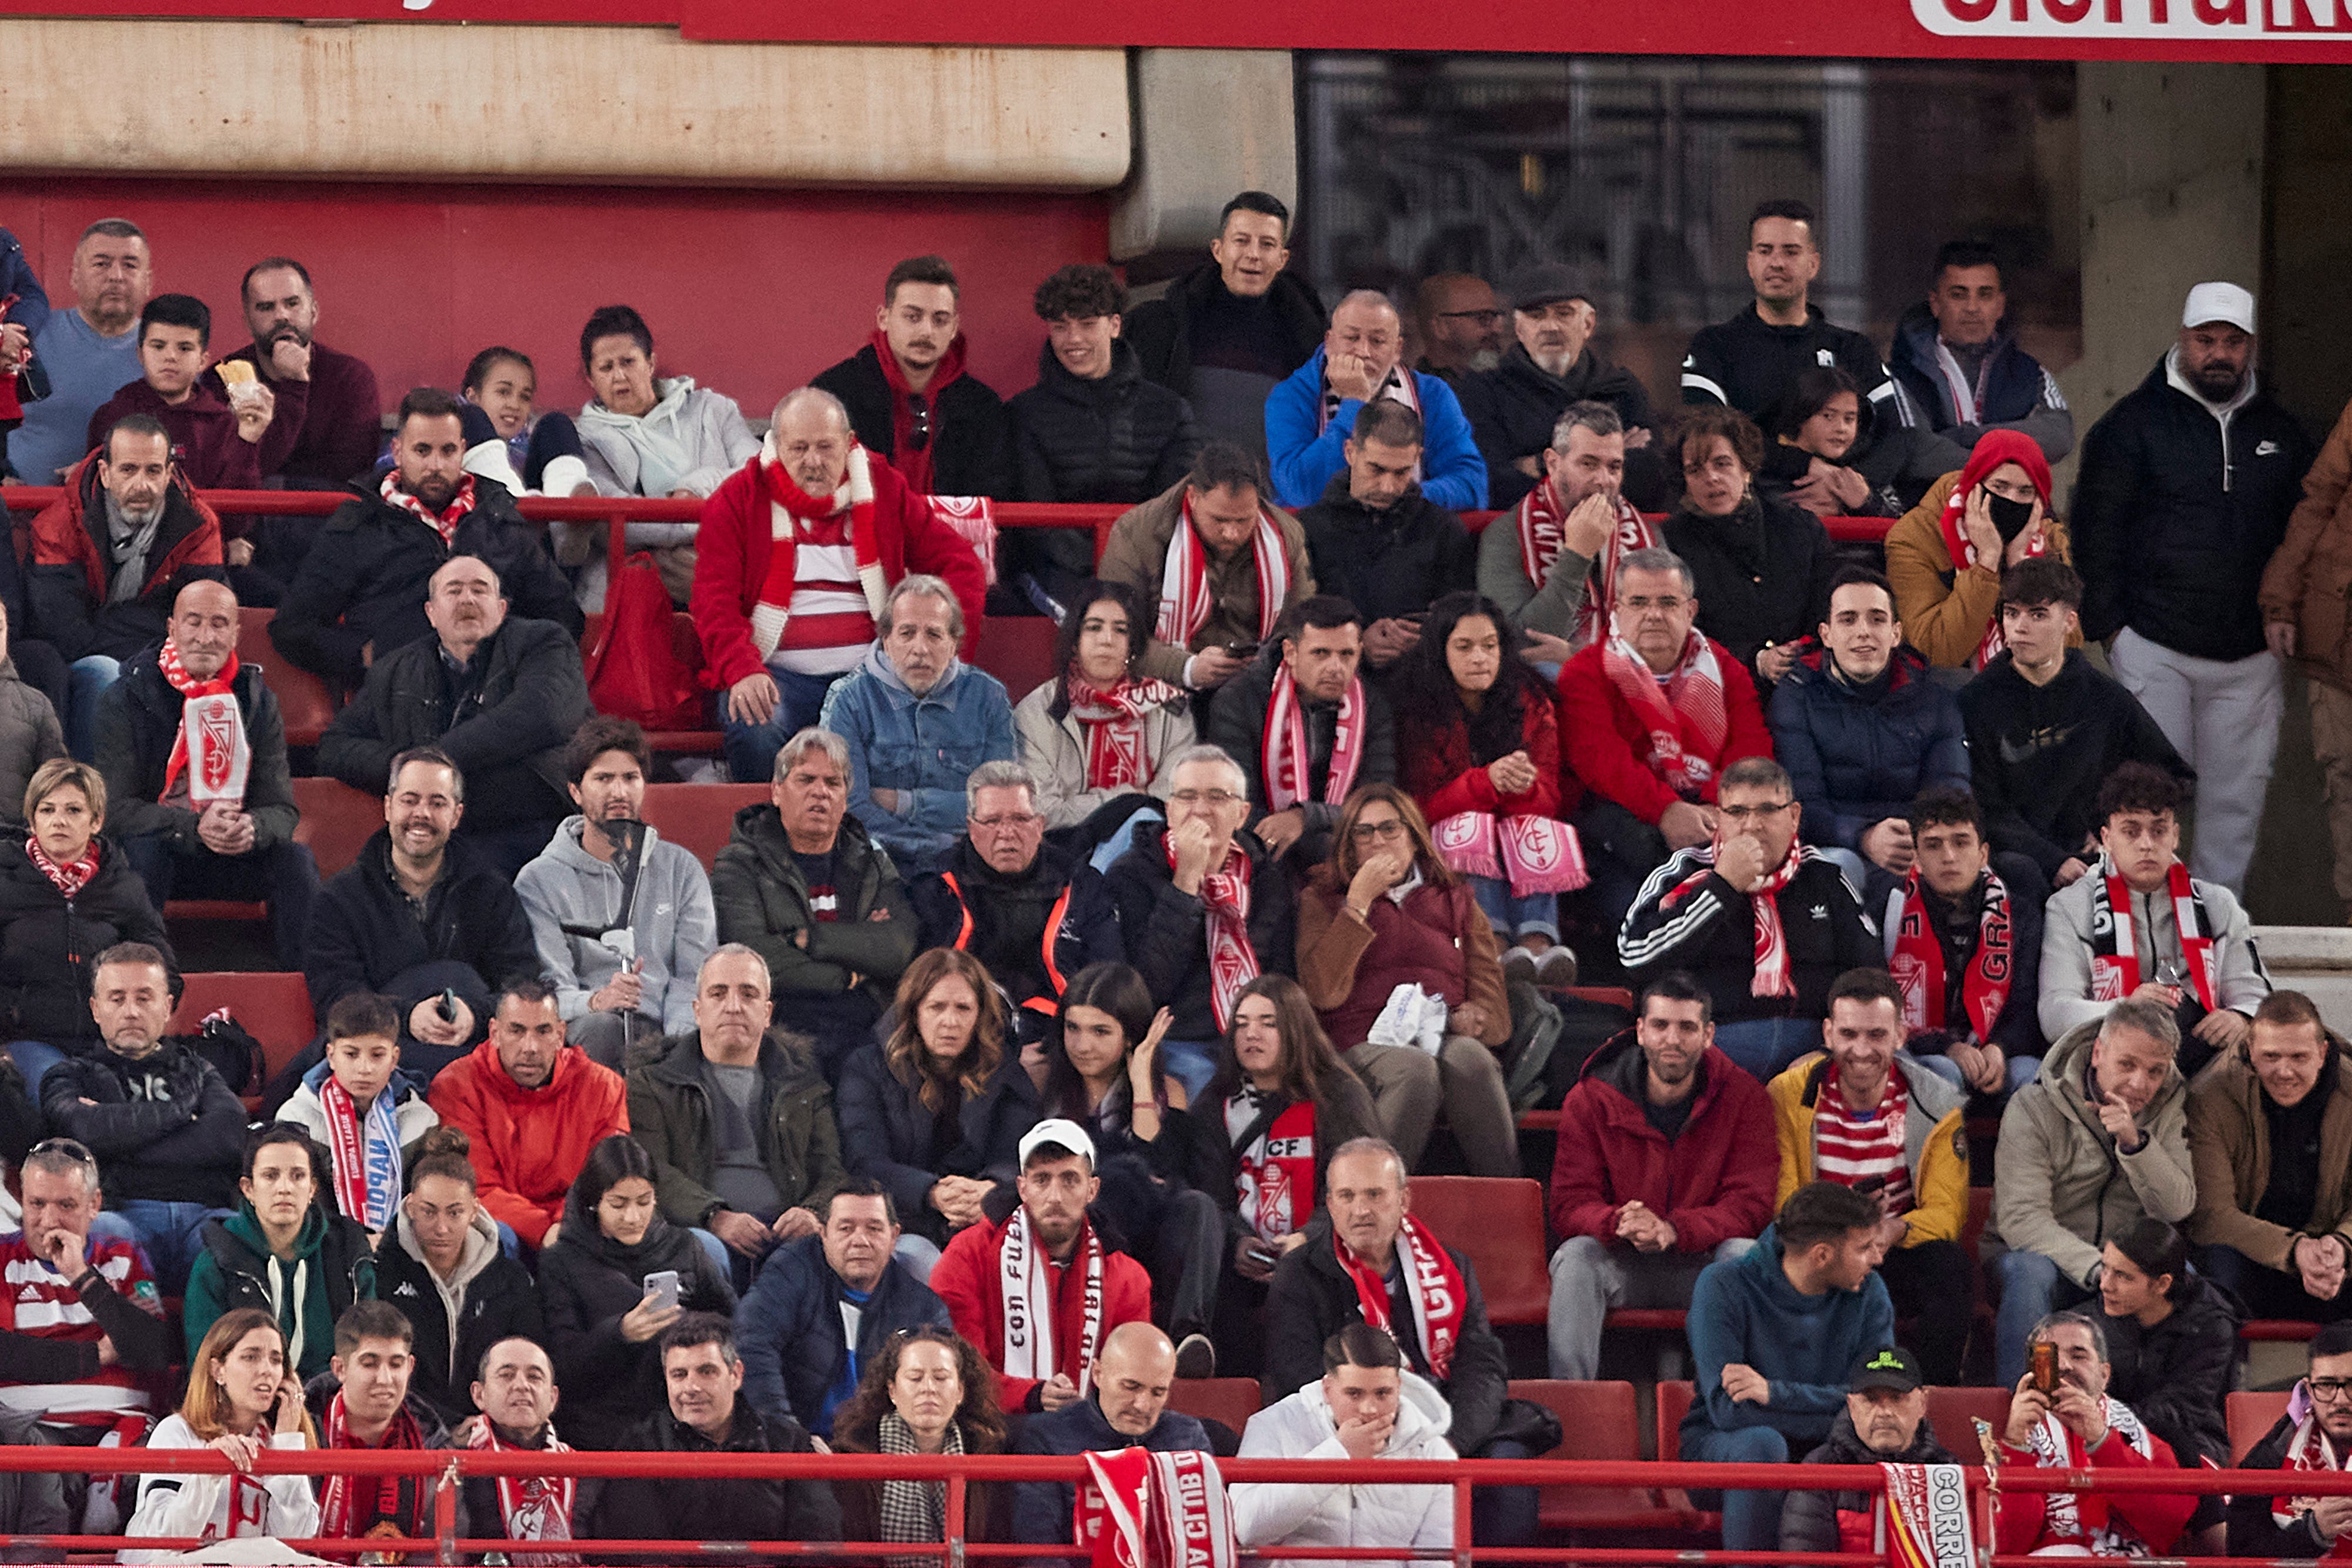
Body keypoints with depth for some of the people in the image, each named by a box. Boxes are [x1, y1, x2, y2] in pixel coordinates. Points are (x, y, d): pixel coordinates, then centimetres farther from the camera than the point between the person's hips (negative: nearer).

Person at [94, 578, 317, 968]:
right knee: (142, 852, -35)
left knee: (296, 858, -22)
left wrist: (252, 828, -30)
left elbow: (282, 811, -3)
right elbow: (119, 808, -16)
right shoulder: (126, 699, -8)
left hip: (234, 859, 3)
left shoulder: (257, 700, 2)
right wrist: (195, 828, -33)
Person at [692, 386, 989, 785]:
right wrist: (743, 671, -23)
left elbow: (960, 565, 12)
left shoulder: (884, 491, 14)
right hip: (781, 673, -1)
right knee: (753, 730, -36)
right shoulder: (738, 500, 7)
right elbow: (715, 600, -3)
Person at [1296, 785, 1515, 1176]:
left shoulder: (1456, 901, 24)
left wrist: (1472, 1018, -8)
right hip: (1365, 1047, -2)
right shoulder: (1321, 900, 18)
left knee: (1468, 1057, -36)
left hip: (1446, 1039, 2)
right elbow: (1323, 993, -3)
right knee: (1416, 1070, -38)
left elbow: (1495, 1012, 17)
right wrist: (1359, 902, -3)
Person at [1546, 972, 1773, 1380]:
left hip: (1703, 1264, 0)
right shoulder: (1590, 1100, -2)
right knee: (1574, 1256, -30)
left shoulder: (1744, 1097, -4)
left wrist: (1672, 1230, -32)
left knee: (1746, 1254, -31)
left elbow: (1751, 1205, -13)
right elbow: (1570, 1207, -7)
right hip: (1621, 1265, 0)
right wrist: (1620, 1224, -34)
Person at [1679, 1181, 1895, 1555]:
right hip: (1722, 1445, -3)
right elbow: (1727, 1408, -25)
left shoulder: (1869, 1295, -3)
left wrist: (1775, 1393, -26)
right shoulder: (1725, 1288, -15)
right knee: (1762, 1442, -37)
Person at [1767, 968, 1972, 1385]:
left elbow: (1946, 1212, -7)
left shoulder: (1938, 1106, -3)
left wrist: (1894, 1230, -32)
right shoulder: (1789, 1096, -5)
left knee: (1950, 1267, -33)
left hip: (1900, 1253, 1)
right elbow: (1781, 1205, -9)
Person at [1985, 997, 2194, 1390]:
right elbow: (2021, 1219, -22)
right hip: (2046, 1253, -3)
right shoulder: (2034, 1108, -12)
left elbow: (2176, 1209, -10)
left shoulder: (2167, 1110, 1)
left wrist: (2134, 1143, -26)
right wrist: (2097, 1269, -36)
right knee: (2031, 1272, -37)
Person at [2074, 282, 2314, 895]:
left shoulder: (2280, 432, 13)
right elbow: (2097, 529, 1)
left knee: (2236, 797, 5)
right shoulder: (2134, 424, 1)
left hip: (2248, 658, 4)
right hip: (2154, 647, -4)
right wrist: (2109, 623, -5)